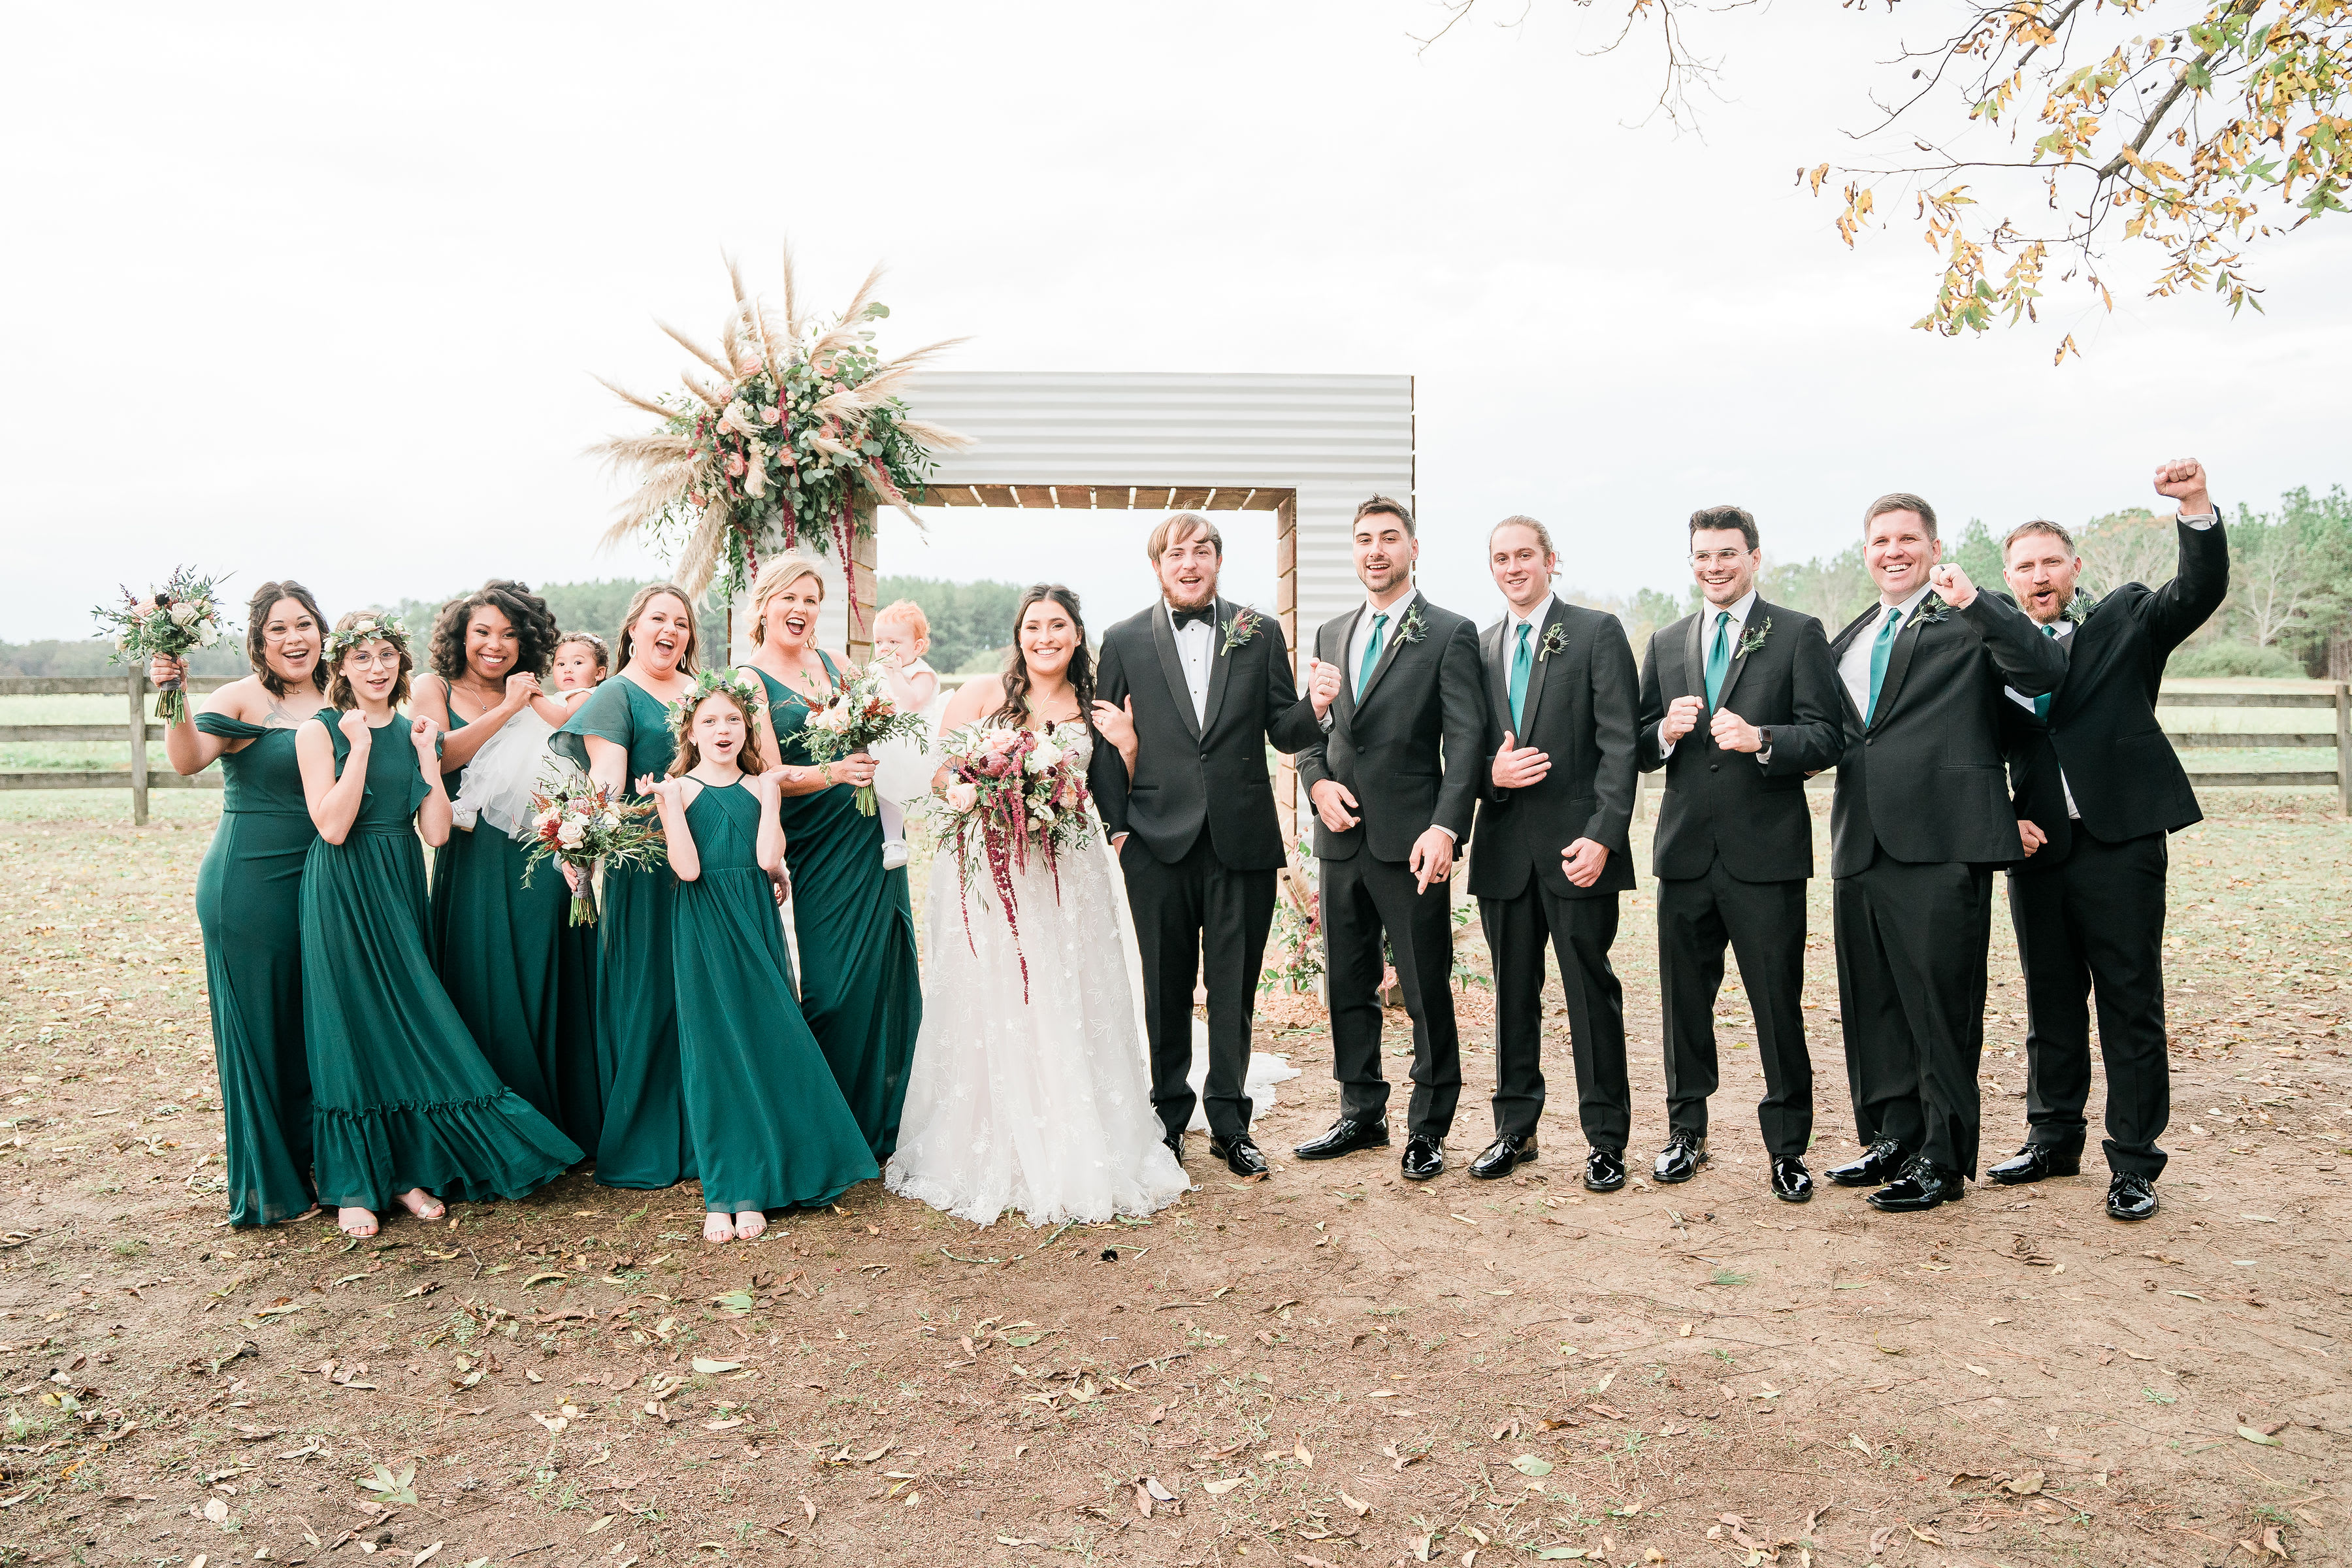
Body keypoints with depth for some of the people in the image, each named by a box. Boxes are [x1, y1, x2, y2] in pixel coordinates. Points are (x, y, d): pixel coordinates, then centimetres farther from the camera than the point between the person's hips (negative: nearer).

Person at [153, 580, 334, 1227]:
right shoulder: (242, 701, -9)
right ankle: (270, 1185, 16)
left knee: (316, 1027, 14)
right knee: (260, 1029, 3)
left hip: (319, 883, 6)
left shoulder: (333, 702, 9)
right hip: (250, 884, -6)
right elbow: (187, 760, -25)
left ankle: (314, 1165, 29)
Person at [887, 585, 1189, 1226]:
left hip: (1067, 879, 2)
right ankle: (991, 1161, 11)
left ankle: (1074, 1159, 13)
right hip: (987, 876, -2)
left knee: (1068, 1014, 1)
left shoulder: (1094, 708, 10)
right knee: (991, 1014, -1)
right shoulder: (981, 694, 4)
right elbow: (941, 775, 3)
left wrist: (1127, 742, -5)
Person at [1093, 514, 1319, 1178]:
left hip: (1242, 840, 0)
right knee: (1166, 989, 11)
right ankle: (1168, 1117, 27)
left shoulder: (1260, 635, 5)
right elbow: (1105, 739, 7)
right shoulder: (1124, 641, 4)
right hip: (1158, 843, 0)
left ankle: (1230, 1123, 23)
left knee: (1234, 989, 9)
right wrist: (1115, 826, 2)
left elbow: (1285, 734, 5)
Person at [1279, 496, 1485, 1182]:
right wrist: (1318, 783, -3)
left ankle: (1429, 1127, 16)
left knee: (1427, 990, 2)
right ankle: (1362, 1114, 27)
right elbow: (1307, 732, 18)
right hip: (1342, 838, 6)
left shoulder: (1450, 632, -3)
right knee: (1348, 986, 13)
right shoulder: (1331, 634, 15)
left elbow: (1466, 738, -10)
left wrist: (1445, 827, -20)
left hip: (1410, 841, -5)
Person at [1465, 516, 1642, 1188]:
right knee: (1512, 992, 10)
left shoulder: (1597, 632, 0)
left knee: (1592, 992, 1)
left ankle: (1605, 1140, 11)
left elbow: (1619, 744, -7)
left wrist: (1603, 835, -16)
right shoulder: (1481, 648, 15)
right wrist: (1492, 772, -8)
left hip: (1577, 844, -4)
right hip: (1504, 847, 4)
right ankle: (1514, 1129, 22)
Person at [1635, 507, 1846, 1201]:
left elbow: (1828, 739, -7)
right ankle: (1686, 1131, 27)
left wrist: (1761, 739, -24)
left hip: (1766, 851, -4)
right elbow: (1639, 751, 13)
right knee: (1684, 999, 12)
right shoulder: (1665, 643, 14)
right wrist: (1666, 731, -8)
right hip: (1685, 850, 4)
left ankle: (1788, 1148, 13)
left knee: (1778, 1004, 0)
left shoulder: (1799, 635, 1)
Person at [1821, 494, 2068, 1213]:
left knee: (1941, 1005, -1)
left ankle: (1943, 1161, 9)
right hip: (1862, 849, 7)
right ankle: (1893, 1139, 27)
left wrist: (1974, 602, -23)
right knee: (1872, 1005, 13)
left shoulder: (1972, 620, 0)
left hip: (1941, 847, -7)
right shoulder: (1849, 641, 21)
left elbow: (2045, 673, -17)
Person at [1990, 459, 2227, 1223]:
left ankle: (2133, 1162, 9)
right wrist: (2003, 820, -2)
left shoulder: (2127, 619, 4)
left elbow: (2200, 592, -15)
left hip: (2120, 843, -3)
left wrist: (2197, 508, -29)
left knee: (2131, 1005, 0)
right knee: (2050, 1003, 13)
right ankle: (2054, 1139, 26)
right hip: (2037, 846, 3)